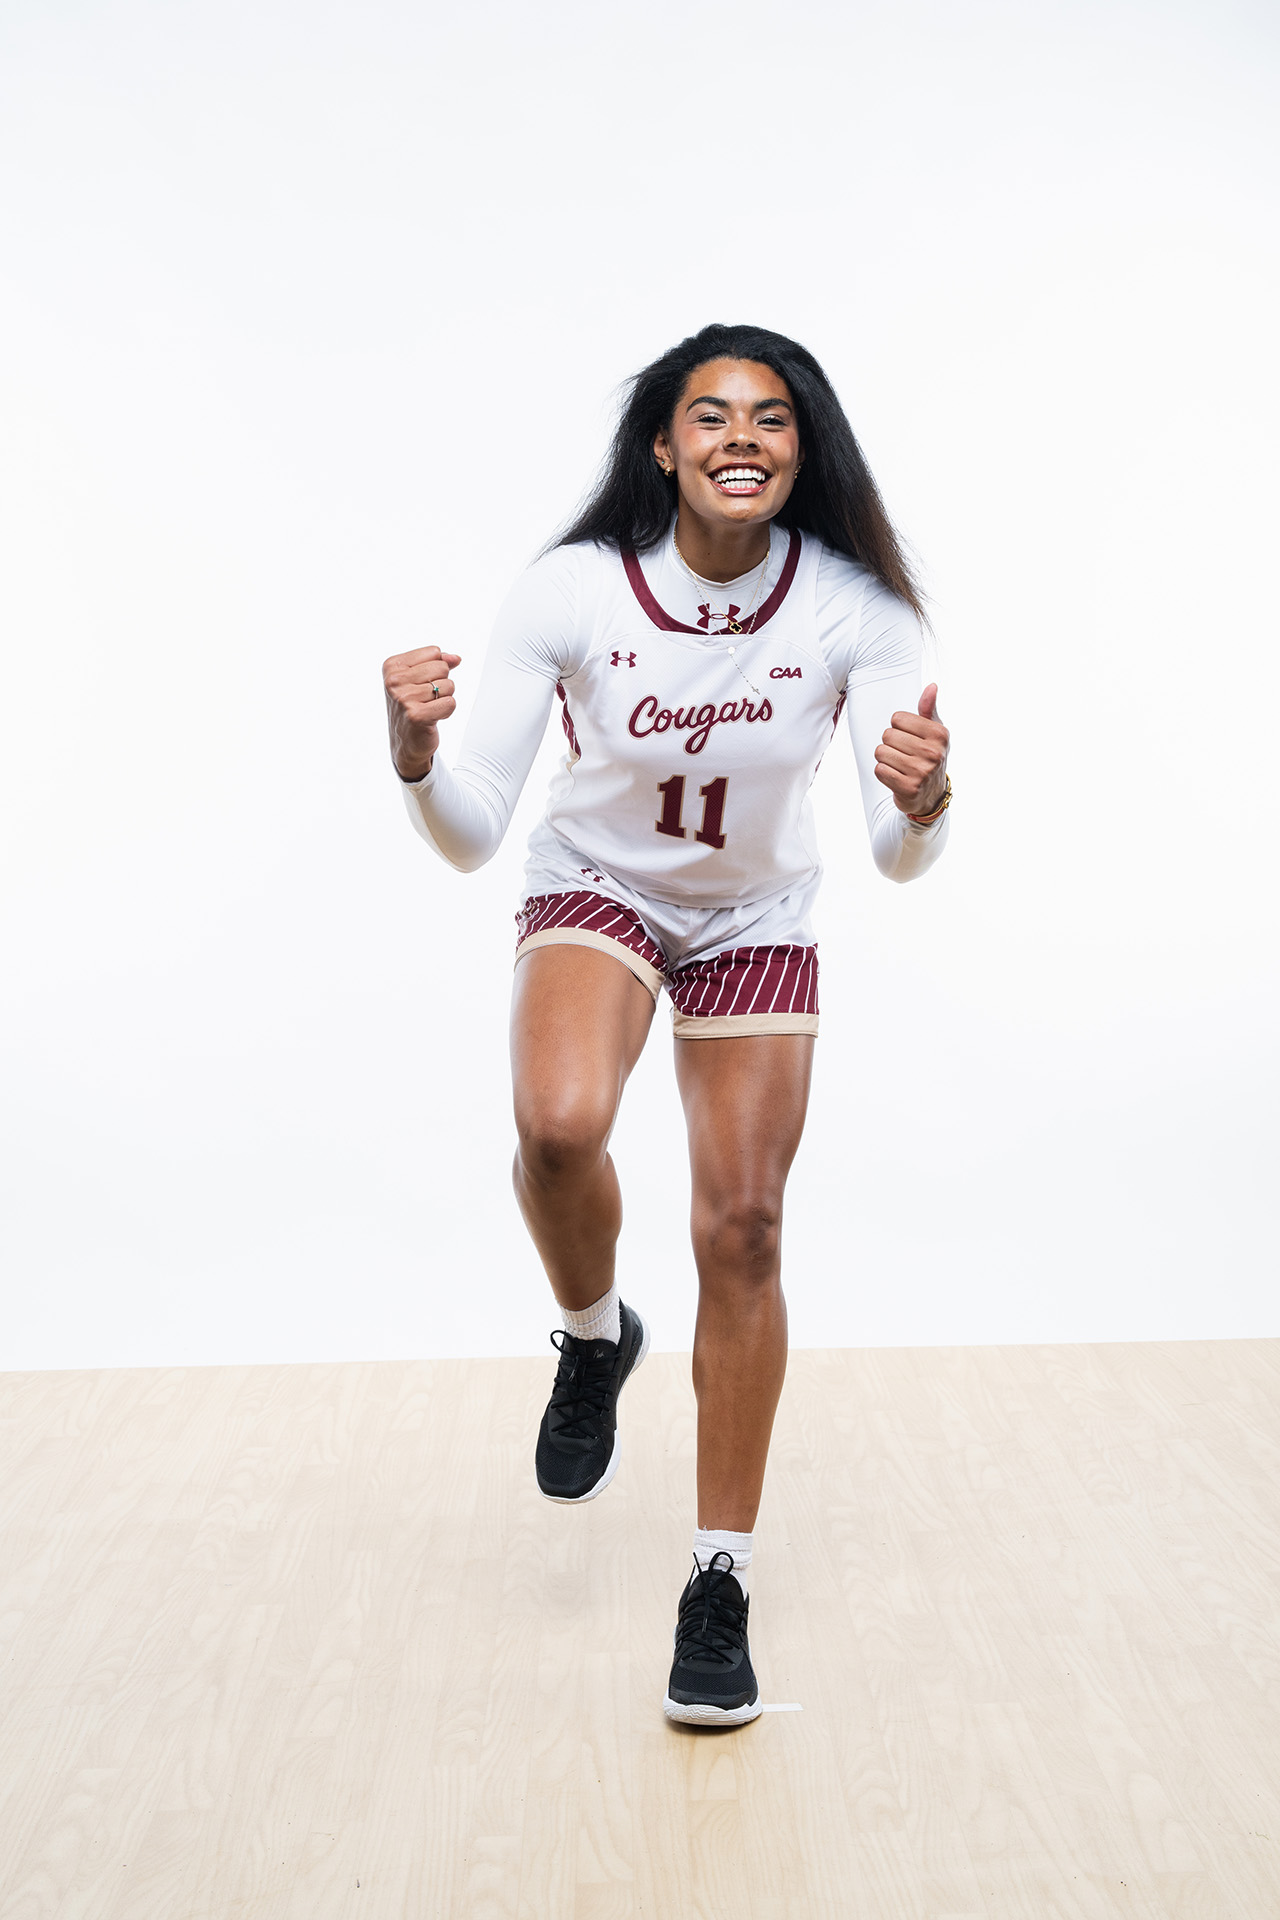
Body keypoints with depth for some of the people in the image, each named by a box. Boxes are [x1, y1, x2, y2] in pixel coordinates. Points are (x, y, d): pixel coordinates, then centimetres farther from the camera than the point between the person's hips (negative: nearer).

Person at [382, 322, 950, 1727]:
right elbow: (469, 838, -22)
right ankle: (594, 1339, 4)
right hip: (594, 890, -1)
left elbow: (899, 859, -22)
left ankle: (720, 1583, 15)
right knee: (559, 1122, -32)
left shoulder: (854, 608, -21)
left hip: (758, 923, 1)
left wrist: (920, 799, -45)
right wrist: (416, 751, -43)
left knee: (742, 1229, -2)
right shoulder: (571, 593, -23)